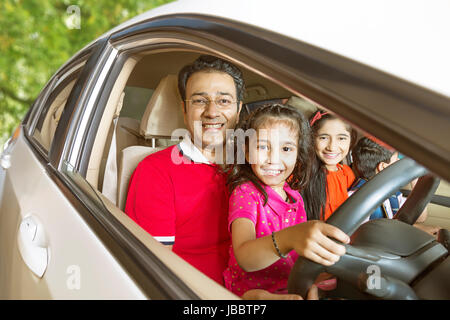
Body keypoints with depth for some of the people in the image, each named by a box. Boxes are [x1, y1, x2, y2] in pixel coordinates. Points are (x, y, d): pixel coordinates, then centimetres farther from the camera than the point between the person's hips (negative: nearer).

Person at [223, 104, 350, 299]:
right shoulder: (245, 193, -11)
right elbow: (244, 258, -27)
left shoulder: (294, 196, 6)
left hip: (291, 290, 4)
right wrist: (288, 238, -43)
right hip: (251, 292, -4)